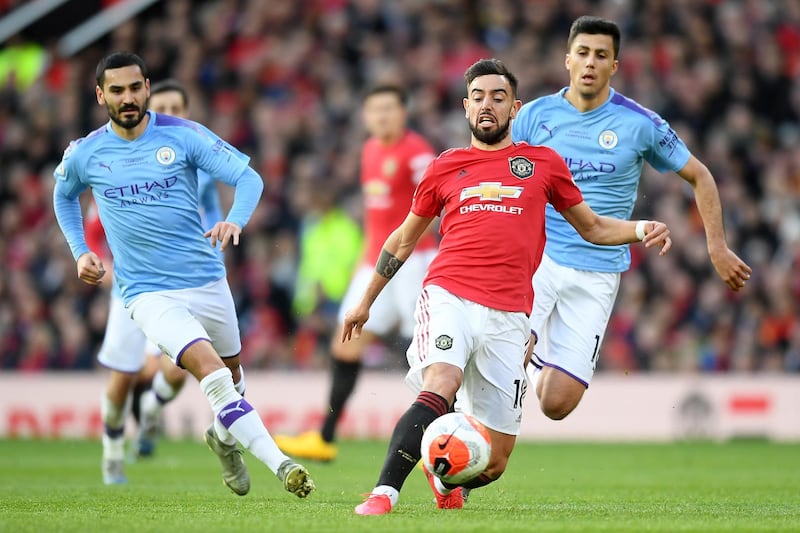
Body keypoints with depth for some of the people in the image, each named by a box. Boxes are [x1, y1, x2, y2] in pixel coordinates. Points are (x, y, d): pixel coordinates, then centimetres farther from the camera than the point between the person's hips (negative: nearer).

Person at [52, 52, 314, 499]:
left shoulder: (183, 135, -6)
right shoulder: (85, 155, -1)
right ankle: (281, 465, -29)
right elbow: (64, 195, 22)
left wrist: (236, 220, -30)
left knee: (231, 373, 19)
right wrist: (79, 250, 9)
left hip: (207, 280, 2)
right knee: (213, 373, -24)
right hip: (148, 291, -2)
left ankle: (224, 436, 53)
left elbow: (248, 177, -10)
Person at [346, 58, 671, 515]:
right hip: (448, 298, -1)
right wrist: (366, 302, 32)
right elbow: (404, 239, 28)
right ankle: (383, 496, -34)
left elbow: (593, 227, 23)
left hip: (507, 317, 1)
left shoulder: (544, 163, 15)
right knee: (439, 387, -33)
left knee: (494, 462, 0)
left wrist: (641, 230, 3)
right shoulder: (446, 167, 15)